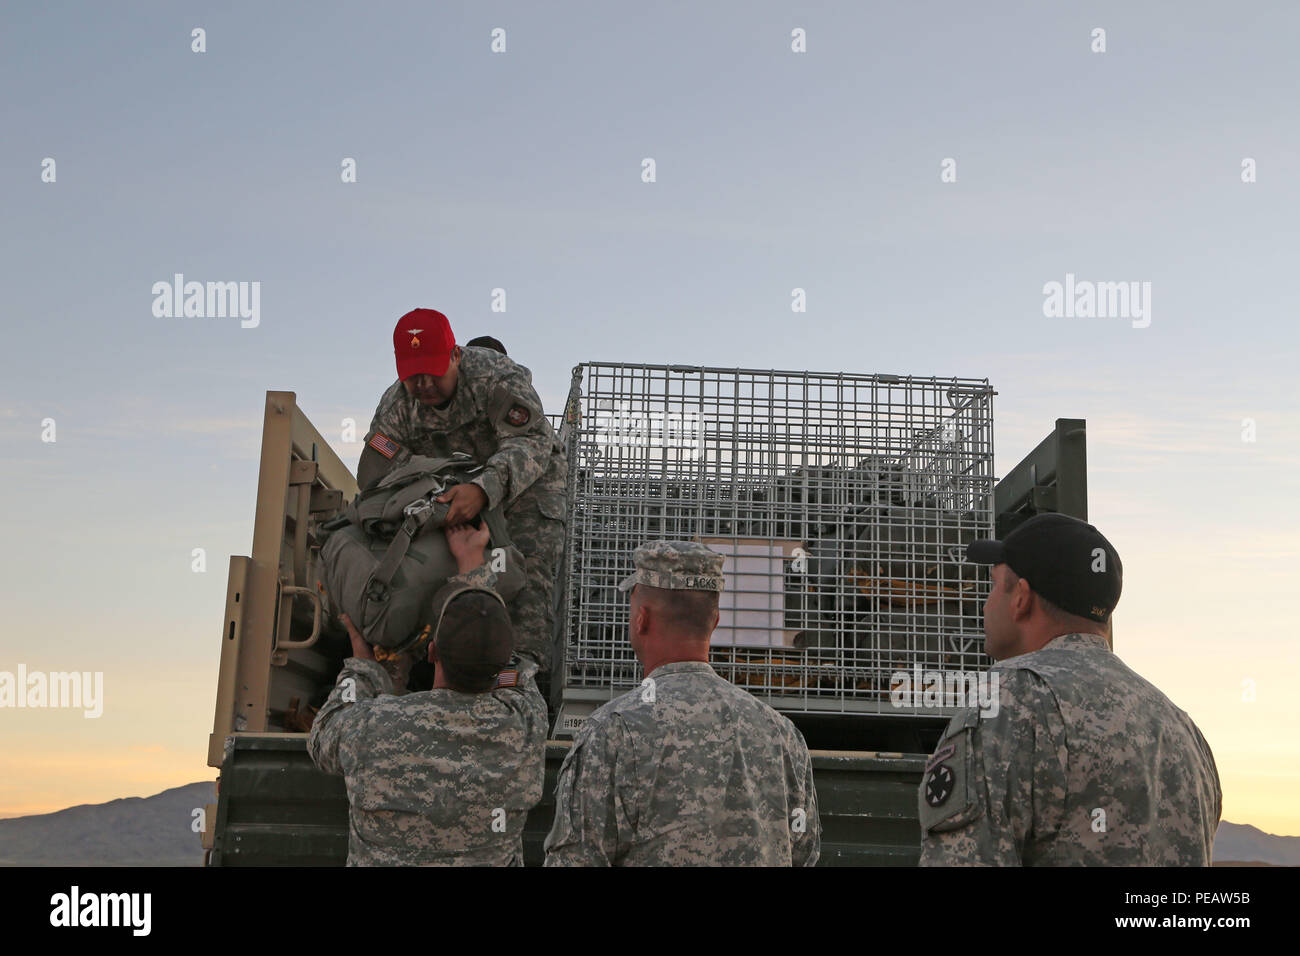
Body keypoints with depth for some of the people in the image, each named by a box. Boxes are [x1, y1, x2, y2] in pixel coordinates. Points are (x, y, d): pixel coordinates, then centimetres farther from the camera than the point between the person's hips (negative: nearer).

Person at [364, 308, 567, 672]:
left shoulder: (496, 376, -30)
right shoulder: (395, 407, -14)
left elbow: (532, 443, -39)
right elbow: (374, 481, -11)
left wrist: (484, 488, -56)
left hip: (529, 480, -5)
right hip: (459, 488, 6)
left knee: (529, 567, -23)